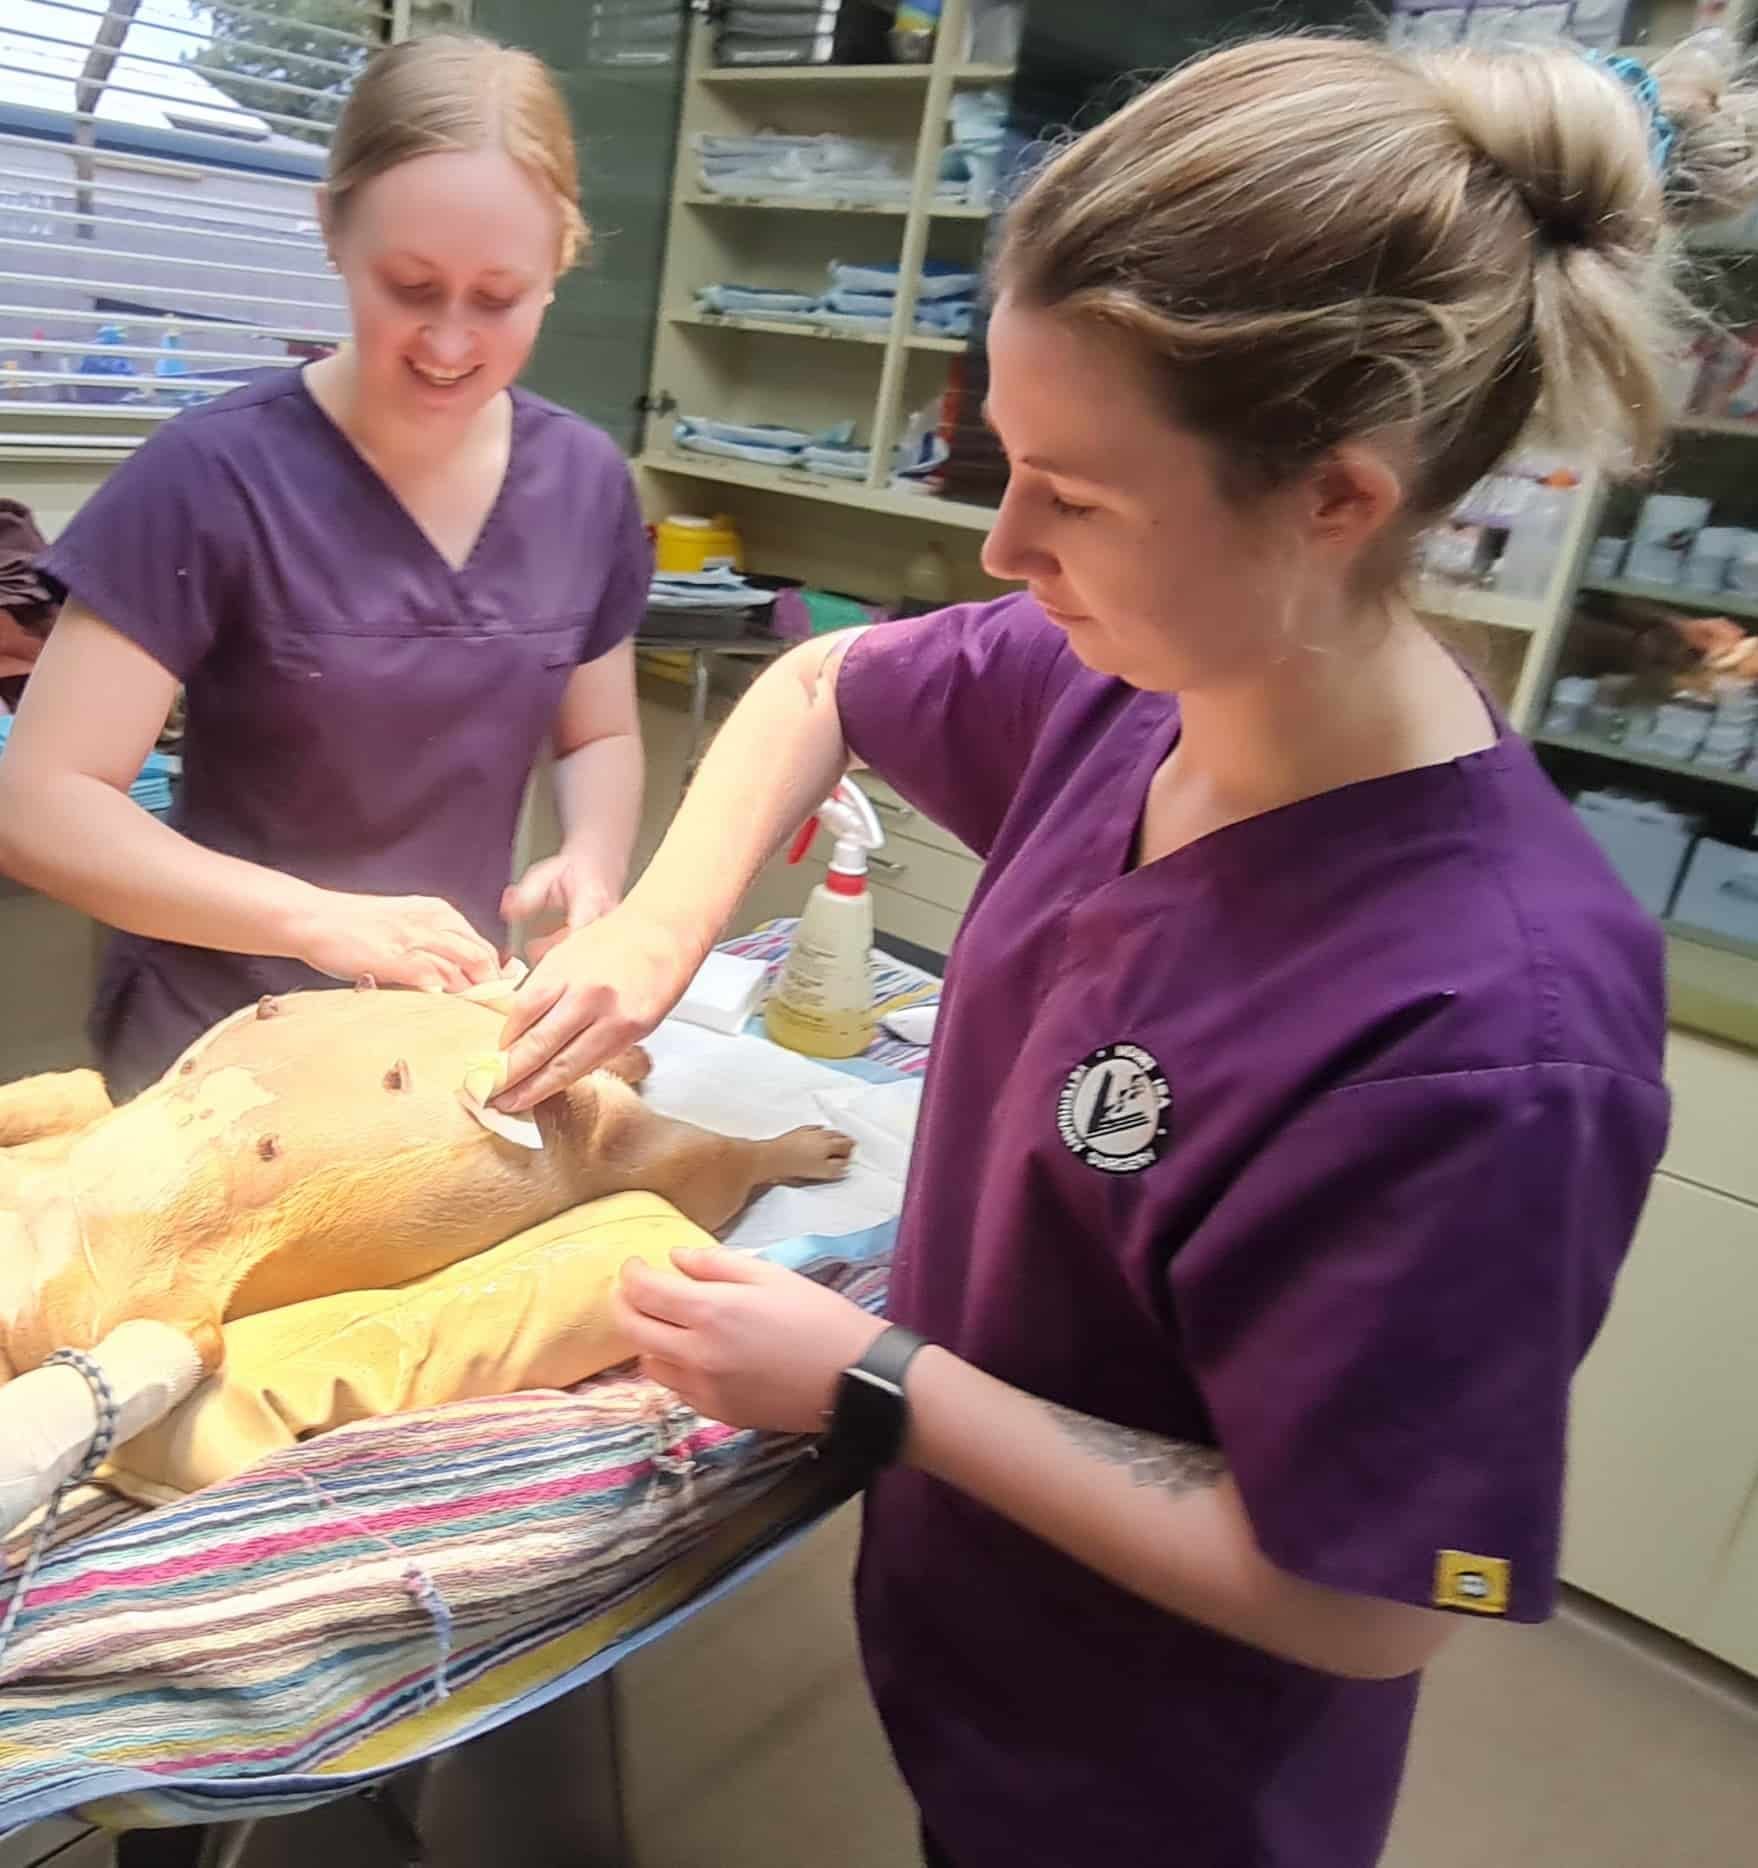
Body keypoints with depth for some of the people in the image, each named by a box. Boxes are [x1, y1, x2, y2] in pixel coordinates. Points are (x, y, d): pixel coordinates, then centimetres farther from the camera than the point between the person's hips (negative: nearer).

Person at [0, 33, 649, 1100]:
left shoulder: (586, 483, -5)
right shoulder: (215, 478, -18)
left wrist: (592, 863, -14)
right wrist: (321, 920, -31)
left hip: (456, 1031, 4)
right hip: (220, 1046, -3)